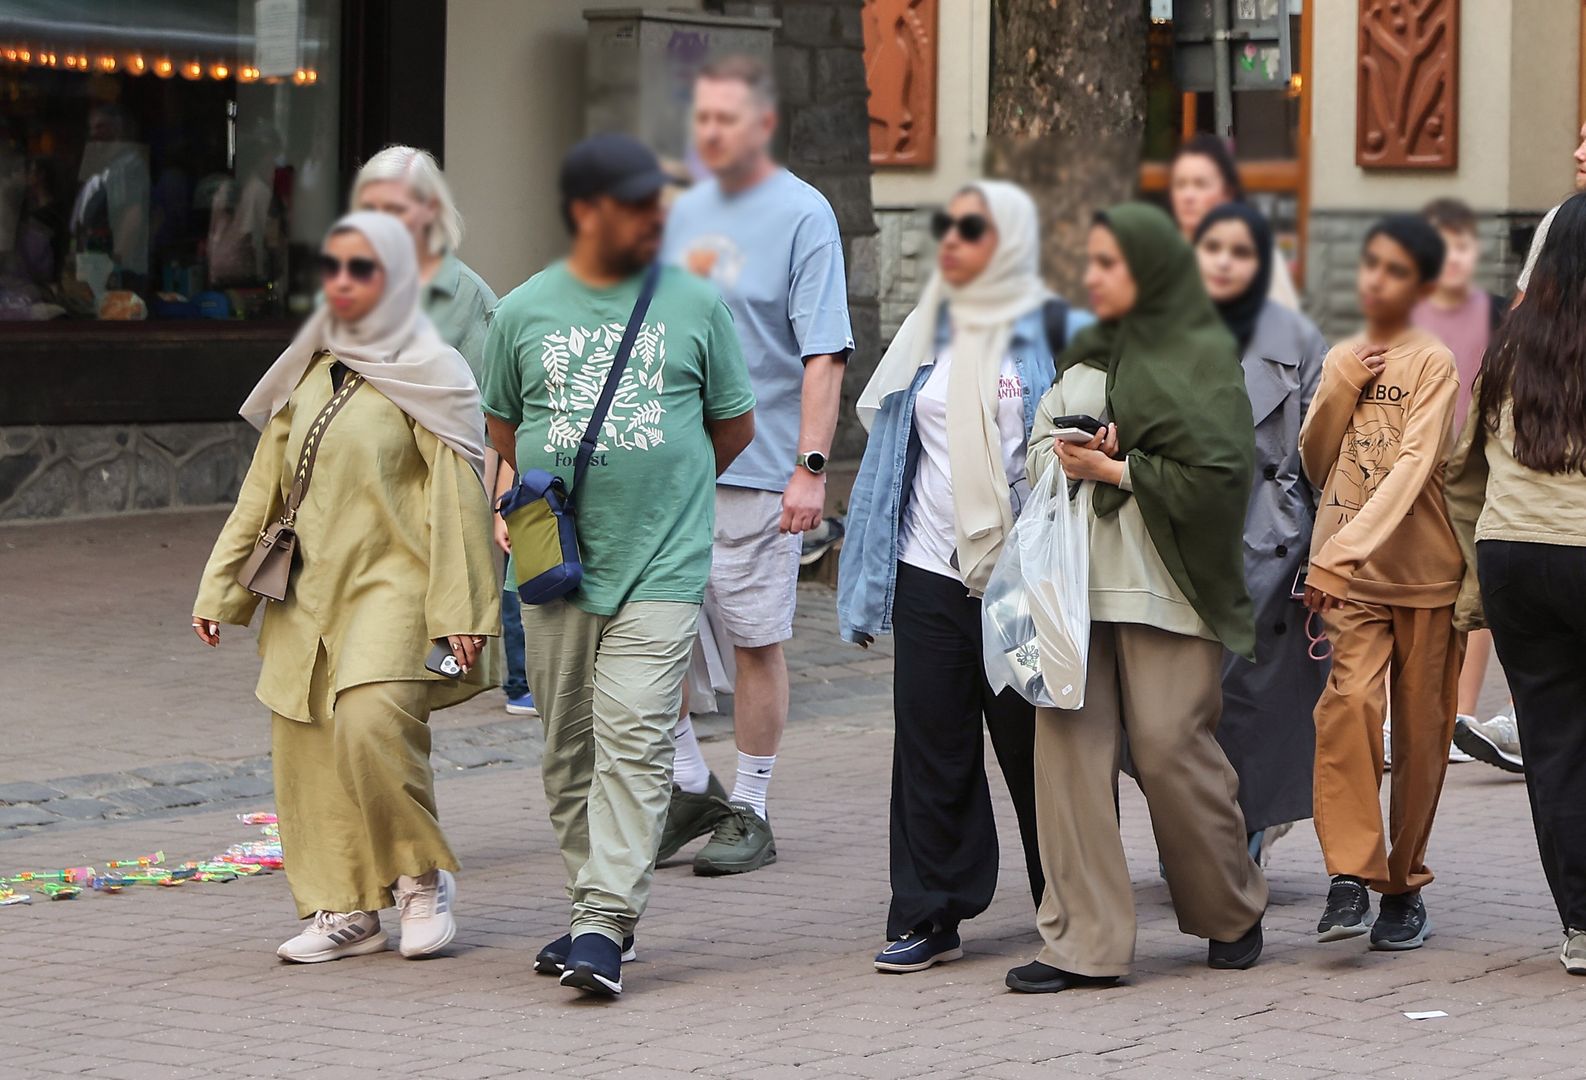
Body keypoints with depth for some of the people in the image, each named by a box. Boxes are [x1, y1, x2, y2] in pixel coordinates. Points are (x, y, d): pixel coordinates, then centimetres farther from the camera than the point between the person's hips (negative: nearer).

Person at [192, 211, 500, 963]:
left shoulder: (427, 375, -1)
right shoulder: (310, 373, 16)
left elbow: (455, 499, -6)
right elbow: (265, 487, 19)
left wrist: (460, 611, -12)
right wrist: (221, 589, 15)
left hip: (391, 583, -6)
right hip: (307, 589, 6)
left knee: (371, 725, -23)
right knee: (307, 746, 0)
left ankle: (424, 877, -2)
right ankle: (344, 910, 9)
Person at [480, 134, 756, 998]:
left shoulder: (694, 304, 4)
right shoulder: (523, 312, 7)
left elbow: (734, 426, 13)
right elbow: (503, 432, 19)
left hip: (661, 565, -2)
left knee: (633, 741, -12)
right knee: (568, 749, 7)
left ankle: (606, 924, -15)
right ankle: (595, 907, 19)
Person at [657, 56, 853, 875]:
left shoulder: (803, 216, -7)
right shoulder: (684, 213, 13)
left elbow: (823, 354, -12)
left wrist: (811, 467, -19)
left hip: (757, 470, -6)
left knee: (755, 642, 1)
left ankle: (749, 812, 12)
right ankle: (691, 789, 17)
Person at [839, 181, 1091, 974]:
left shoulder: (1054, 333, -1)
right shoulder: (927, 335, 14)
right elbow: (890, 447, 17)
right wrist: (871, 578, 13)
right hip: (930, 573, 4)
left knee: (1036, 747, 2)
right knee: (930, 748, 4)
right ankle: (926, 917, 9)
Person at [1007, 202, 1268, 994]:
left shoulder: (1203, 358, -2)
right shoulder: (1084, 357, 18)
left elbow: (1215, 471, -11)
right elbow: (1038, 446, 18)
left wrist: (1115, 470, -11)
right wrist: (1070, 460, -4)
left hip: (1162, 585, -6)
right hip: (1079, 579, 6)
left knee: (1169, 747, -5)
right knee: (1068, 742, -5)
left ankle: (1232, 911, 19)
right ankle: (1083, 942, -5)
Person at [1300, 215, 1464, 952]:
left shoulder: (1432, 363, -4)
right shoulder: (1341, 359, 13)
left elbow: (1414, 466, -16)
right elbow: (1315, 463, 13)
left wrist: (1343, 552, -24)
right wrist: (1344, 389, -2)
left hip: (1424, 572, -3)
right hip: (1350, 578, 3)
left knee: (1420, 730, 3)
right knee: (1350, 702, -18)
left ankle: (1404, 884, 16)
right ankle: (1350, 877, -19)